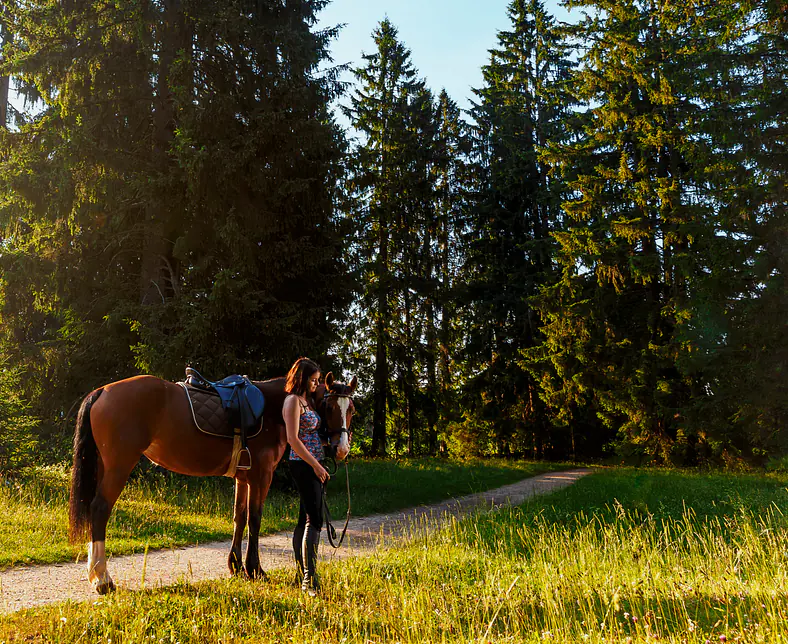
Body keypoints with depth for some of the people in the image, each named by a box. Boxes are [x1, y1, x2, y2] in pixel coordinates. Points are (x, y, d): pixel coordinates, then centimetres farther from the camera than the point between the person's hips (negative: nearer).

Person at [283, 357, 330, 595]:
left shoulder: (306, 400, 17)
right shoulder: (293, 401, -11)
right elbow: (293, 439, -18)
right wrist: (316, 465, -18)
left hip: (311, 466, 10)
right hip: (304, 466, -10)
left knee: (305, 520, 12)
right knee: (314, 520, -14)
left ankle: (302, 575, 18)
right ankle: (309, 580, -17)